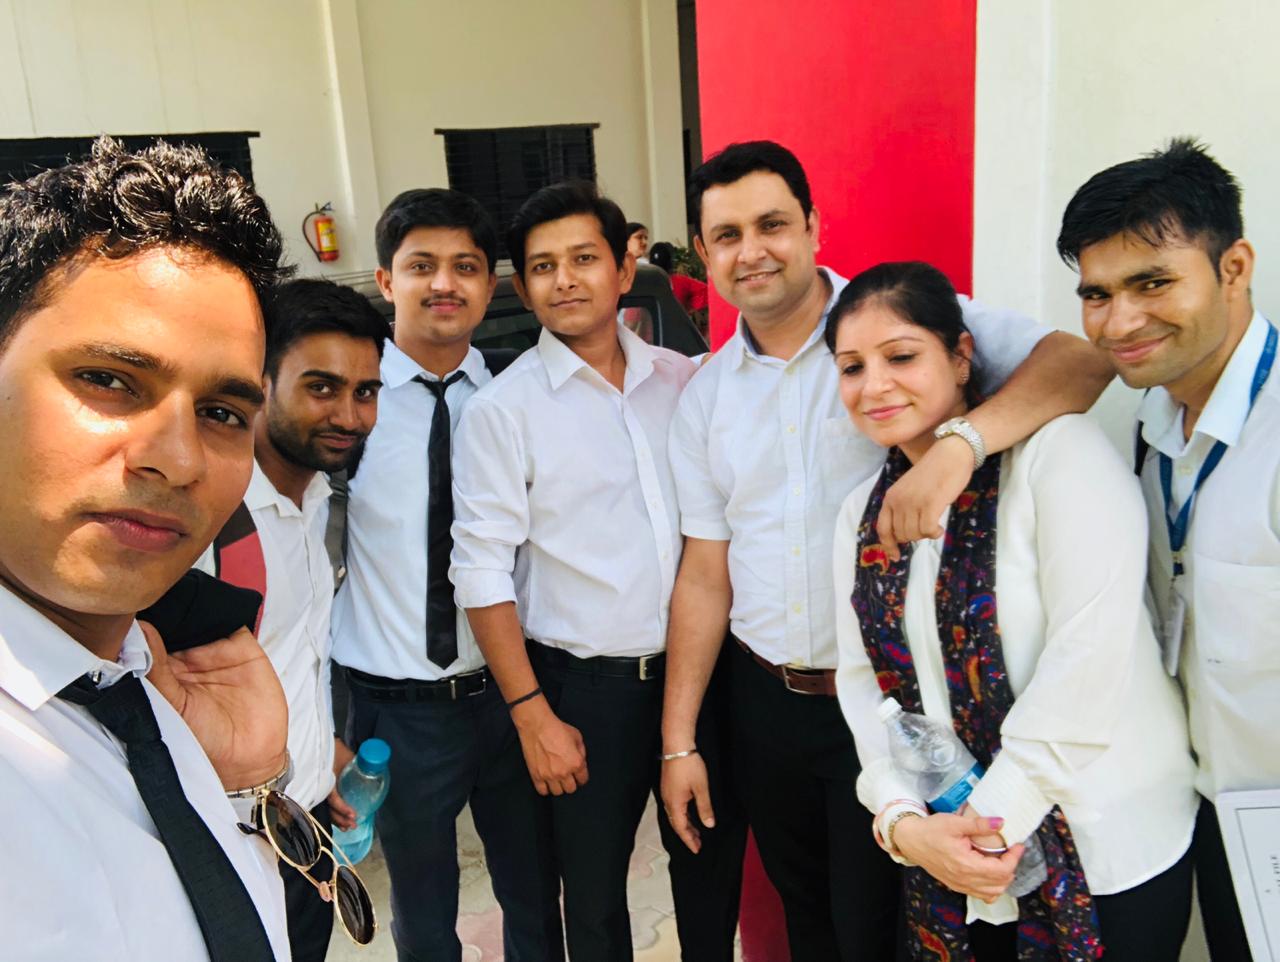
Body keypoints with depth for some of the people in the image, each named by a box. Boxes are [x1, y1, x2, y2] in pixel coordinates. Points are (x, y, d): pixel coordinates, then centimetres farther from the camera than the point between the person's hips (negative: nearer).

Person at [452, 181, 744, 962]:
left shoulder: (683, 380, 2)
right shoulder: (502, 408, -8)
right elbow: (483, 572, -9)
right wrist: (533, 714, -10)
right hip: (584, 687, -3)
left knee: (713, 864, 18)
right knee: (594, 887, 13)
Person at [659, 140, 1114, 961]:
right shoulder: (705, 397, 4)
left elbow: (1078, 360, -20)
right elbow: (705, 571, 4)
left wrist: (959, 442, -38)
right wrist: (678, 740, 4)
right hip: (767, 700, 5)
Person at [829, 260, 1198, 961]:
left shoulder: (1059, 451, -14)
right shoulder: (862, 514, 4)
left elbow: (1088, 661, -21)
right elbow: (862, 681, 1)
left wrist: (994, 817, -17)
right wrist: (902, 819, -13)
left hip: (1106, 850, -5)